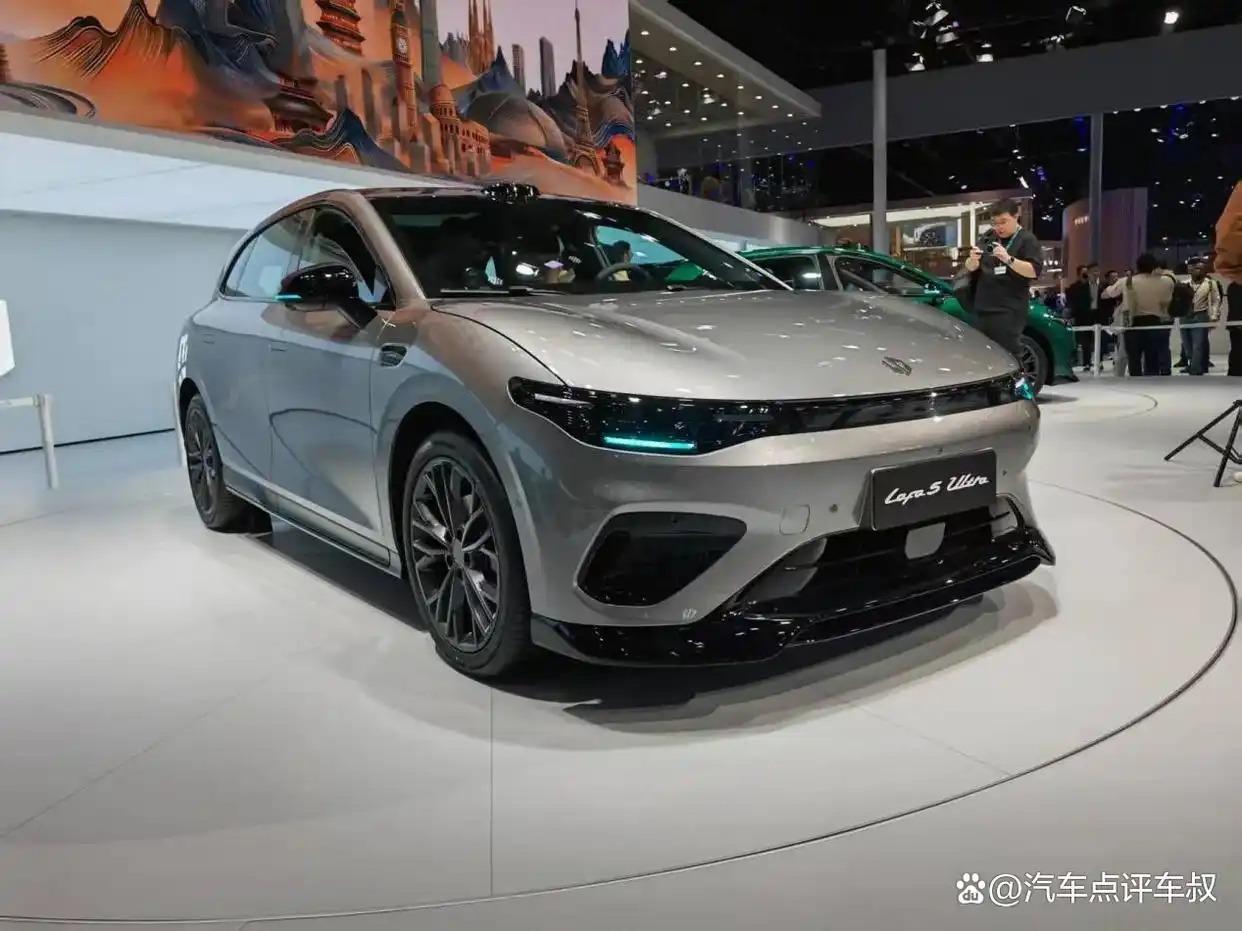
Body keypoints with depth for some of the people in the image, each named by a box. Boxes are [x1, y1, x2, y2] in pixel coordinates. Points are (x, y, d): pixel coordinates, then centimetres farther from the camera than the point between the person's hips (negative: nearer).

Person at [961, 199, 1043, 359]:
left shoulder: (1027, 239, 0)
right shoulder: (988, 237, 16)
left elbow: (1034, 271, -10)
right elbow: (970, 268, 16)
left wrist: (1008, 259, -24)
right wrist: (973, 260, -8)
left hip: (1010, 310, -5)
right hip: (983, 308, 5)